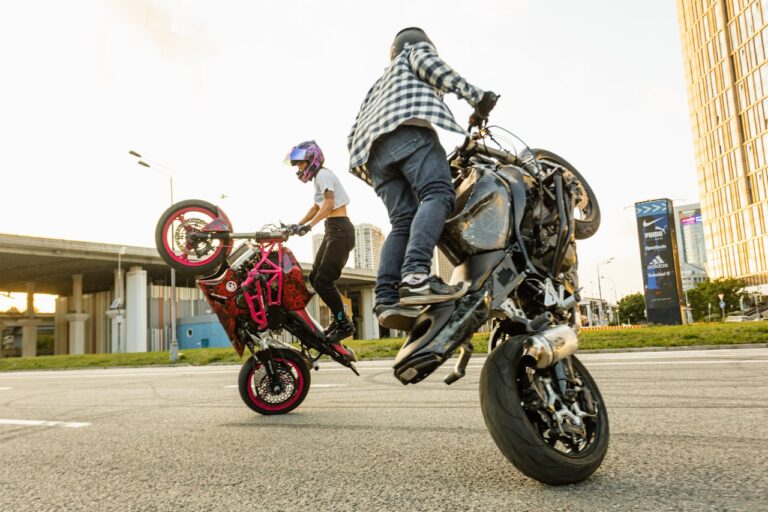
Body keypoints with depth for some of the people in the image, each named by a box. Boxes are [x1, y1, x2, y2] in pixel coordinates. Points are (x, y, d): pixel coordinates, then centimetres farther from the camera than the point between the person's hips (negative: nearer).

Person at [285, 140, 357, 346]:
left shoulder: (323, 174, -8)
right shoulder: (320, 178, 21)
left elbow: (329, 203, -23)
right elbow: (316, 208, 24)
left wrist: (309, 225, -33)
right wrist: (296, 225, 14)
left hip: (339, 230, -10)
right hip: (332, 231, 10)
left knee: (323, 281, -12)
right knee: (315, 277, 10)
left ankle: (344, 325, -2)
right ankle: (339, 319, 17)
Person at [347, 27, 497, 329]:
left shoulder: (378, 86, 44)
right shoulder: (418, 49, 30)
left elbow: (352, 137, 33)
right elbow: (433, 67, 3)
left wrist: (379, 176, 31)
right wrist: (477, 97, 0)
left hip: (373, 149, 6)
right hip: (409, 127, -6)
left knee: (403, 223, -7)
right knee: (438, 195, -24)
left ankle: (386, 299, -27)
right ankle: (415, 275, -48)